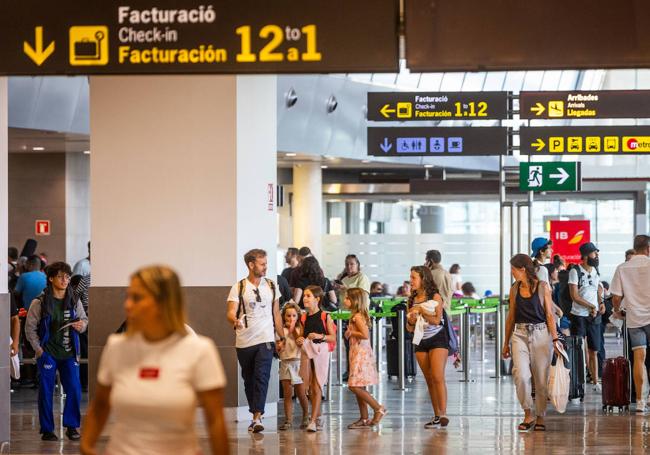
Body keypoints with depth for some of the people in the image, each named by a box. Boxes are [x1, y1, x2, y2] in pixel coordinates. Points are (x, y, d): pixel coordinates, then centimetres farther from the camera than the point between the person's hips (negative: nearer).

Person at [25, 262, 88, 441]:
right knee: (46, 392, 1)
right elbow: (30, 327, -2)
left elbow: (84, 319, 16)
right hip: (47, 353, -3)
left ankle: (71, 426, 12)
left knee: (74, 390, -2)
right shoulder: (39, 303, -6)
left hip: (69, 353, 3)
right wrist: (38, 349, -7)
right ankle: (47, 430, 10)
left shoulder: (74, 301, 3)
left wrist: (81, 325, -8)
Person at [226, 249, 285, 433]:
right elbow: (231, 312, -7)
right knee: (249, 380, 10)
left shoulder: (271, 286, 10)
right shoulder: (238, 288, 0)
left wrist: (282, 338, 13)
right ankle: (255, 414, 24)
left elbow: (276, 314, 15)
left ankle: (257, 418, -20)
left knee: (262, 378, -14)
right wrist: (235, 320, -31)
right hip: (244, 341, 0)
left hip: (265, 340, 0)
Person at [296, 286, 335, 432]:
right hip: (306, 352, 4)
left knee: (317, 387, -7)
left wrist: (320, 336, -18)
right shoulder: (303, 318, 9)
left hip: (321, 352, -4)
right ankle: (318, 417, 19)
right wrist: (299, 341, -4)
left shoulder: (325, 317, -3)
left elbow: (333, 338, -3)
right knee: (310, 388, 7)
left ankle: (313, 421, -10)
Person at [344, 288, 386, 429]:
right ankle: (364, 419, 13)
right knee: (358, 387, 10)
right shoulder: (356, 316, 15)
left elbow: (365, 334, -25)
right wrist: (350, 334, 8)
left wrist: (350, 333, -13)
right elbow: (365, 334, 18)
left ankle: (379, 408, -8)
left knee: (355, 386, -13)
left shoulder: (357, 317, -15)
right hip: (358, 353, 10)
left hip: (361, 354, -10)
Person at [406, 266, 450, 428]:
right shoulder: (412, 300, 10)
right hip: (421, 342, 6)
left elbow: (437, 320, -15)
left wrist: (421, 310, -13)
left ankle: (443, 414, -19)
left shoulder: (435, 297, -5)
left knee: (438, 377, -16)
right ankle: (437, 416, 4)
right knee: (429, 380, 3)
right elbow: (409, 328, 12)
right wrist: (410, 321, -9)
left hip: (437, 339, -6)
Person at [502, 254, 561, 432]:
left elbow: (549, 315, -2)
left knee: (541, 378, 1)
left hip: (541, 333, -2)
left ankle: (540, 417, 15)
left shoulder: (542, 286, 0)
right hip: (520, 334, 2)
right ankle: (528, 413, -2)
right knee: (520, 374, -16)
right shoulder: (515, 289, 10)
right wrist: (506, 342, 16)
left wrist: (555, 339, -10)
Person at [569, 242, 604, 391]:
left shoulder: (595, 271, 11)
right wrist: (591, 306, -13)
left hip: (594, 317, 5)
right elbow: (574, 296, -13)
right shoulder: (575, 271, -8)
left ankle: (595, 381, 13)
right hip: (579, 316, -5)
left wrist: (601, 303, 1)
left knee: (593, 351, 8)